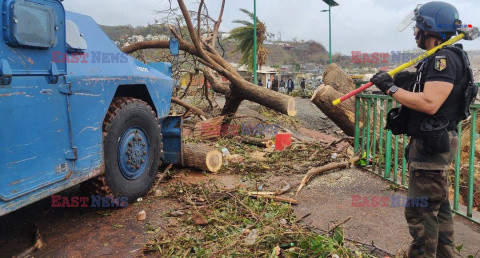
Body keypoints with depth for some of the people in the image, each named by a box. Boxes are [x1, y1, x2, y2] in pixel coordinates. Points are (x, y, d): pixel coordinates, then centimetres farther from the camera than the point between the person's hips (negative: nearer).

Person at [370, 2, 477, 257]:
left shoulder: (445, 59, -17)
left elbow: (429, 103, -28)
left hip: (431, 146, -11)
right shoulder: (438, 59, 15)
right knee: (438, 207, 20)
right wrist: (405, 82, 3)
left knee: (420, 211, -4)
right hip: (429, 143, 11)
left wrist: (391, 88, -20)